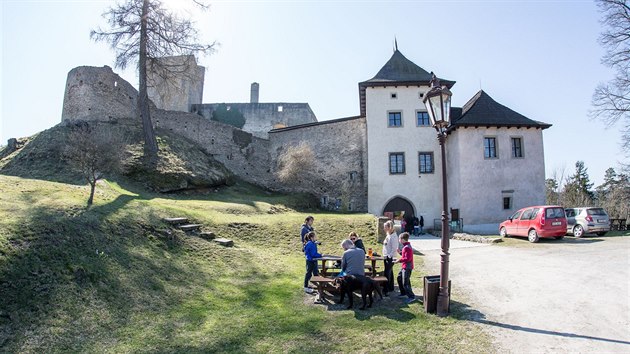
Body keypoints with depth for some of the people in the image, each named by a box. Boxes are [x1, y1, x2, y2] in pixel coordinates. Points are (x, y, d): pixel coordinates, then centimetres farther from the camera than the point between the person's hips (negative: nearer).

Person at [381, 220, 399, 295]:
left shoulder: (393, 236, -18)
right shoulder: (388, 235, 10)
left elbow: (394, 248, -20)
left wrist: (389, 256, -19)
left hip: (390, 258, -9)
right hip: (386, 257, 9)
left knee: (387, 273, -4)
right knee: (390, 272, 16)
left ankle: (386, 289, 3)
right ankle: (391, 288, 27)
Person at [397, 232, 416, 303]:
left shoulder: (407, 247, -23)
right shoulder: (406, 246, 10)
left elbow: (407, 258, -27)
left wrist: (399, 260, -20)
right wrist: (400, 252, 7)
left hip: (407, 267, -11)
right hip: (404, 267, 11)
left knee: (405, 283, -6)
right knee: (399, 278, 21)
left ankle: (411, 297, 3)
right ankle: (403, 292, 34)